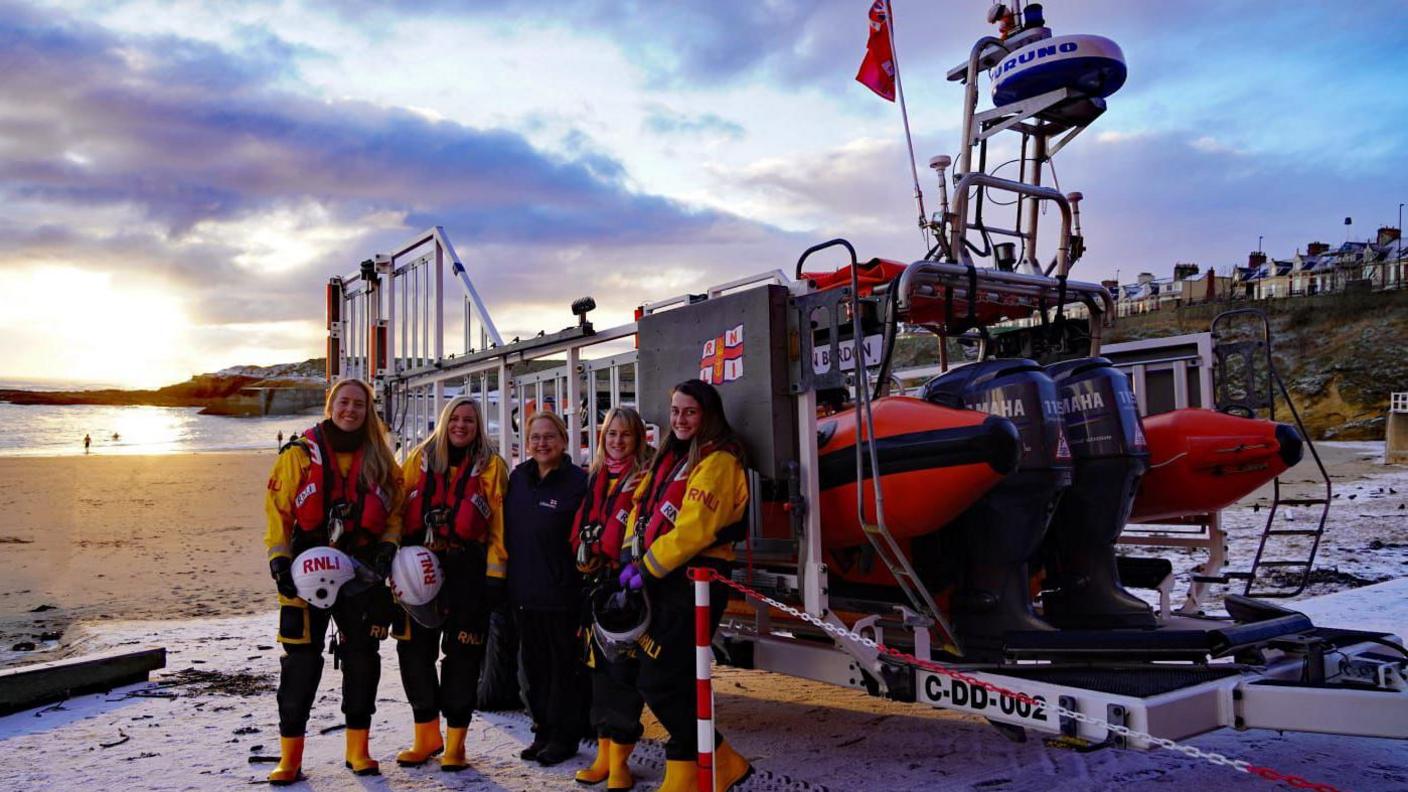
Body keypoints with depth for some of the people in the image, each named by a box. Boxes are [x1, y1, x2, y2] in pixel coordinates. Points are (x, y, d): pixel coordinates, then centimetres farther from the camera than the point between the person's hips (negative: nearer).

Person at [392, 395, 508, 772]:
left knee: (461, 655, 4)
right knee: (414, 650, 8)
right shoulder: (420, 459, 9)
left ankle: (455, 742, 16)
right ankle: (427, 734, 24)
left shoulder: (491, 466, 1)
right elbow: (399, 511, 8)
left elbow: (498, 524, -3)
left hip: (467, 571, -3)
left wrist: (495, 574, -8)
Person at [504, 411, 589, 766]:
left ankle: (564, 736, 17)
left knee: (564, 663, 5)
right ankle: (543, 729, 28)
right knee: (533, 661, 14)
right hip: (524, 590, 6)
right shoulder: (517, 478, 9)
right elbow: (505, 528, 15)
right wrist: (505, 576, 12)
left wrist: (584, 575, -15)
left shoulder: (579, 481, -9)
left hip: (562, 590, -6)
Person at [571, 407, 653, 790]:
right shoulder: (595, 478, 16)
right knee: (599, 665, 11)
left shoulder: (645, 476, -4)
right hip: (596, 582, 6)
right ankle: (603, 754, 21)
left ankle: (619, 761, 5)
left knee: (623, 668, -4)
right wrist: (584, 558, 9)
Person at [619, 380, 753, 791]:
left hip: (695, 583, -9)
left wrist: (647, 568, -15)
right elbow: (642, 509, 15)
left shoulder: (718, 461, -11)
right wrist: (633, 558, 0)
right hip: (664, 582, 9)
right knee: (673, 681, 10)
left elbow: (694, 529, -20)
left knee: (659, 682, -7)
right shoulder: (672, 458, 18)